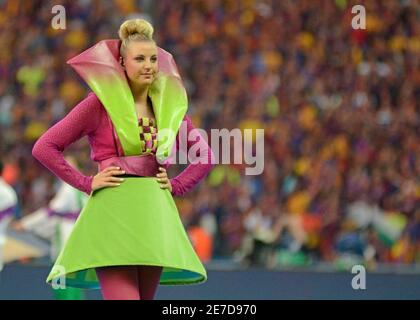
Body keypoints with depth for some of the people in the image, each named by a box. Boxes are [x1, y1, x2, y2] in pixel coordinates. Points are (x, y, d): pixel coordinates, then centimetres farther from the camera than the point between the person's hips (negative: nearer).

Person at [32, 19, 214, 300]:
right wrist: (86, 183, -6)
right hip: (113, 215, -5)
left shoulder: (168, 105, 12)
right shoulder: (101, 103, -1)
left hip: (155, 214, 5)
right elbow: (44, 147, -2)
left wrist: (176, 186, 9)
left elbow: (205, 155, 24)